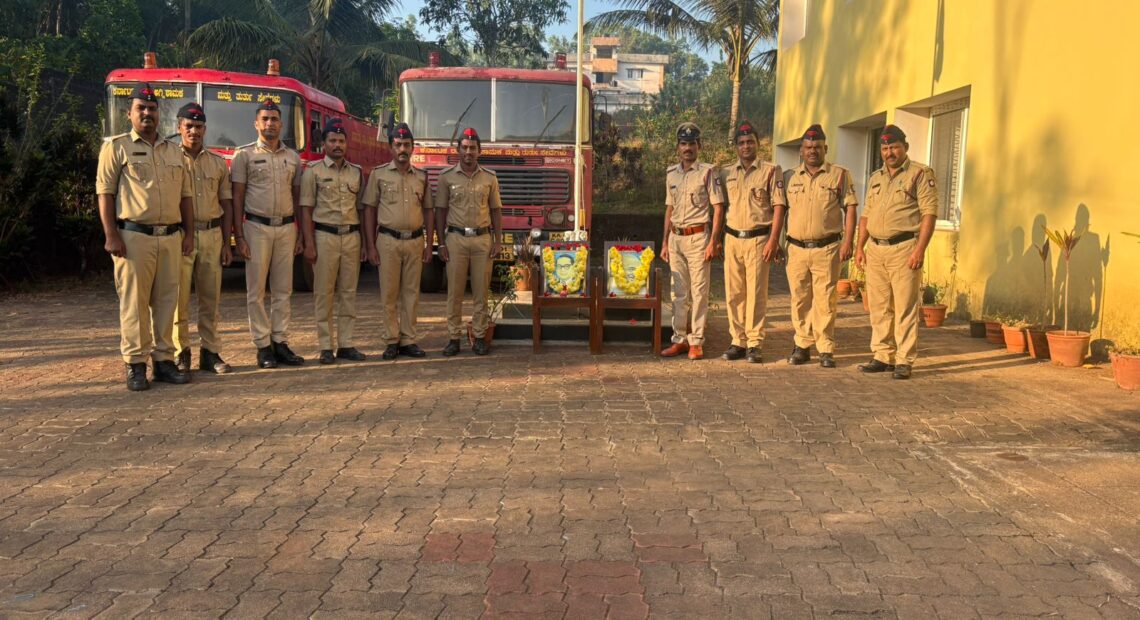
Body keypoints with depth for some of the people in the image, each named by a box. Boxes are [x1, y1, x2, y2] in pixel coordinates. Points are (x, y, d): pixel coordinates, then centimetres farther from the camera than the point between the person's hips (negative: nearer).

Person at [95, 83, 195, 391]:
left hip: (171, 236, 5)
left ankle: (163, 360, 14)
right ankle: (135, 365, 4)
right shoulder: (117, 146, 3)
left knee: (166, 300, 6)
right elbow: (105, 192, -3)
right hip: (134, 236, -4)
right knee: (134, 302, -2)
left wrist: (188, 233, 10)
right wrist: (111, 235, -12)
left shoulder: (174, 151, 17)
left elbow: (185, 195, 18)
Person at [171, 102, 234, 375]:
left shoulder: (218, 163, 12)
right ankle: (180, 353, 8)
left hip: (212, 234, 3)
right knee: (179, 296, -1)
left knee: (211, 298, 7)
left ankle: (210, 352, 14)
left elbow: (226, 203, 12)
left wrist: (226, 243, 7)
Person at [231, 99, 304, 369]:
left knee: (283, 290, 6)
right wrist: (239, 236, -8)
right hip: (257, 227, -3)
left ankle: (280, 342, 12)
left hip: (287, 227, 4)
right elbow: (237, 197, -2)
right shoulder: (245, 155, 0)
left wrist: (301, 234, 7)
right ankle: (263, 346, 5)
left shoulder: (293, 157, 11)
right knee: (256, 290, 0)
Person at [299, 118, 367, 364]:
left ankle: (345, 344, 11)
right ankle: (326, 347, 3)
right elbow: (306, 209, -2)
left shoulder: (356, 172, 12)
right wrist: (309, 244, -10)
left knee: (349, 292, 5)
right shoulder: (313, 172, 1)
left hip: (352, 236, 4)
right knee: (324, 293, -1)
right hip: (325, 235, -4)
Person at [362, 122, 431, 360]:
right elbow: (369, 210, 1)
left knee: (412, 292, 6)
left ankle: (409, 340, 12)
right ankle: (391, 341, 7)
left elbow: (428, 211, 13)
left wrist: (429, 244, 6)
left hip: (415, 241, 3)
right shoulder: (379, 174, 2)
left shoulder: (422, 176, 10)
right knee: (389, 293, 0)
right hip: (388, 240, -2)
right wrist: (371, 246, -4)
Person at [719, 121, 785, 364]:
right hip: (732, 239, 4)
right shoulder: (726, 173, 13)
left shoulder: (771, 171, 1)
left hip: (758, 239, -4)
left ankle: (755, 343, 3)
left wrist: (773, 240, -11)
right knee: (733, 293, 5)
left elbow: (778, 206, -4)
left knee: (756, 293, -3)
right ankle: (738, 341, 12)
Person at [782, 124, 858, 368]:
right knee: (800, 300, 7)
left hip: (827, 248, -3)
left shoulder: (840, 175, 3)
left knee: (825, 300, -2)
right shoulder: (790, 176, 11)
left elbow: (850, 209, 1)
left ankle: (826, 349, 6)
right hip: (796, 248, 3)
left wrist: (848, 241, -7)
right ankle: (802, 346, 17)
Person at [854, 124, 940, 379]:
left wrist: (920, 249, -18)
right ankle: (882, 356, 18)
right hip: (876, 250, 7)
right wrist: (860, 246, 12)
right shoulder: (875, 177, 18)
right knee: (879, 308, 10)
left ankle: (904, 361, 0)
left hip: (904, 249, -6)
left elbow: (929, 213, -10)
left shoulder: (921, 174, -2)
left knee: (905, 308, -5)